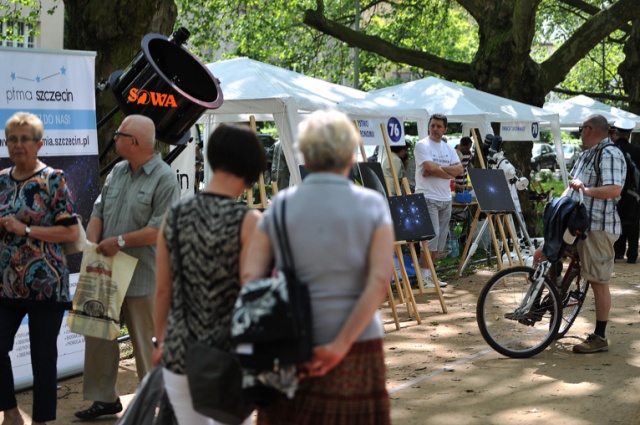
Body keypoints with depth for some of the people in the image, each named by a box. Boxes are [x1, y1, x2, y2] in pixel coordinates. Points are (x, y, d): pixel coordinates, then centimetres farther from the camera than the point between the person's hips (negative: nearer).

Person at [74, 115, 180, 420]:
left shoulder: (164, 179, -13)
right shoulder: (117, 171, 11)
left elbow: (161, 230, -19)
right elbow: (99, 211, 13)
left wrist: (120, 241, -15)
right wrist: (92, 246, -2)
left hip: (141, 277, -8)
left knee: (146, 344, 2)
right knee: (98, 335, 13)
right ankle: (104, 398, 27)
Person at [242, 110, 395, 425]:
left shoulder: (281, 206, 2)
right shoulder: (372, 204, -1)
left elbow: (249, 276, -6)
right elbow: (380, 280, -13)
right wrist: (341, 345, -14)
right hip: (355, 350, -1)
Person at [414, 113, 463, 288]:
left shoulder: (449, 149, 15)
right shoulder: (422, 145, -5)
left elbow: (460, 169, 1)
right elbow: (431, 168, -19)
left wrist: (438, 168, -12)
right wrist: (449, 173, -5)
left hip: (446, 199, 7)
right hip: (427, 198, -7)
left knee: (440, 239, 8)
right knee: (431, 236, -14)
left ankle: (429, 274, 16)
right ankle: (424, 277, -9)